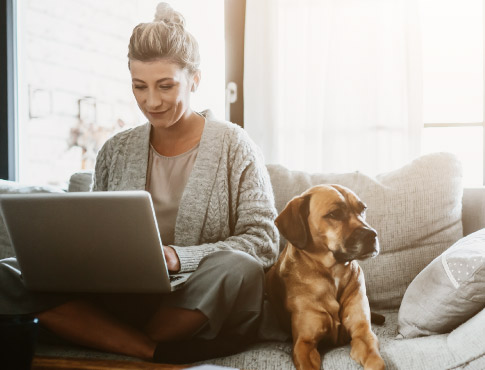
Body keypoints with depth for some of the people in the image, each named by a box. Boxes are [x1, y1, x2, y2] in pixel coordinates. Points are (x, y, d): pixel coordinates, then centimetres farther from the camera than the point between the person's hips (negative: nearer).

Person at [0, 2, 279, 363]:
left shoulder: (233, 146, 1)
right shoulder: (115, 152, 13)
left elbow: (263, 242, -6)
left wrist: (178, 257, -20)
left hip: (200, 315, -3)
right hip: (123, 302, 3)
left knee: (239, 269, -38)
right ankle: (155, 351, -27)